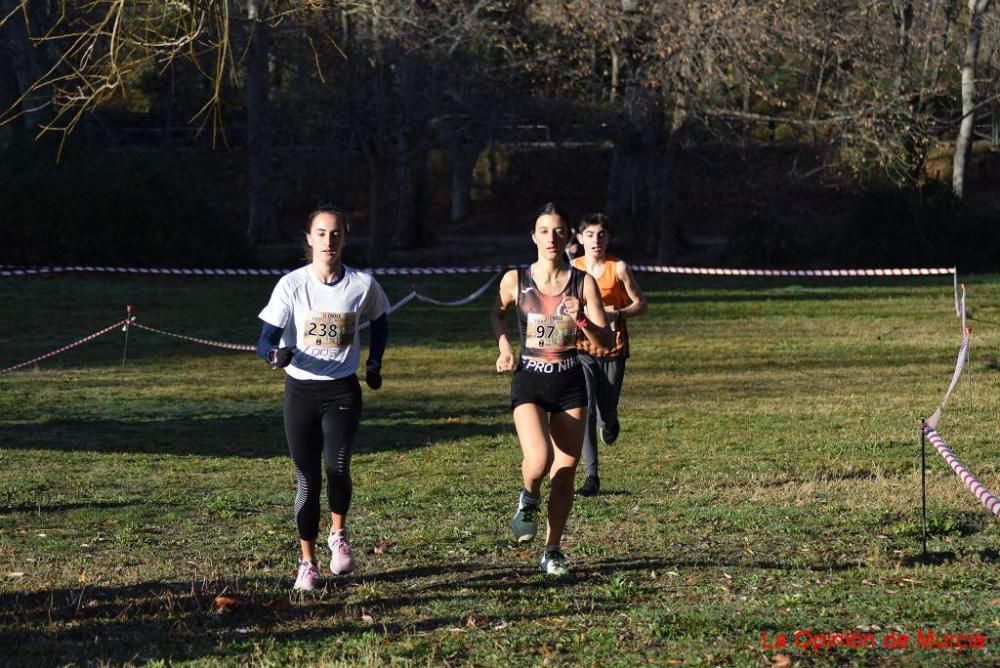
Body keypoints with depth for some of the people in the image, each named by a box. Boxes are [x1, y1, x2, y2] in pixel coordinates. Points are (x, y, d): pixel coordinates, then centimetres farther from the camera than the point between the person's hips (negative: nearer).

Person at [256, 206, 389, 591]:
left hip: (343, 390, 0)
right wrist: (275, 354, -33)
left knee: (336, 465, -17)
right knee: (307, 478, 1)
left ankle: (338, 535, 12)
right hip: (301, 390, 0)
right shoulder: (292, 285, -8)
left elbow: (379, 322, 18)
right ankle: (307, 564, 13)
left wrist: (374, 364, 10)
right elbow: (266, 340, -11)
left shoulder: (363, 285, -4)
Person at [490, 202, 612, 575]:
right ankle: (529, 499, 12)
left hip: (570, 381, 2)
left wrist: (582, 322, -23)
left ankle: (553, 551, 21)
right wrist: (503, 346, 2)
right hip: (529, 380, -2)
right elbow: (496, 313, 18)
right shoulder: (515, 280, -4)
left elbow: (605, 341, -5)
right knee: (539, 459, -24)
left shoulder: (583, 283, -3)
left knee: (565, 472, 4)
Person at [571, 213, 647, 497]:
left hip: (613, 347, 0)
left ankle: (610, 421, 46)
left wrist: (616, 314, -18)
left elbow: (640, 304, 0)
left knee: (606, 412, 5)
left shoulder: (618, 268, -5)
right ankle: (591, 476, -11)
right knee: (586, 410, -14)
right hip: (582, 348, 0)